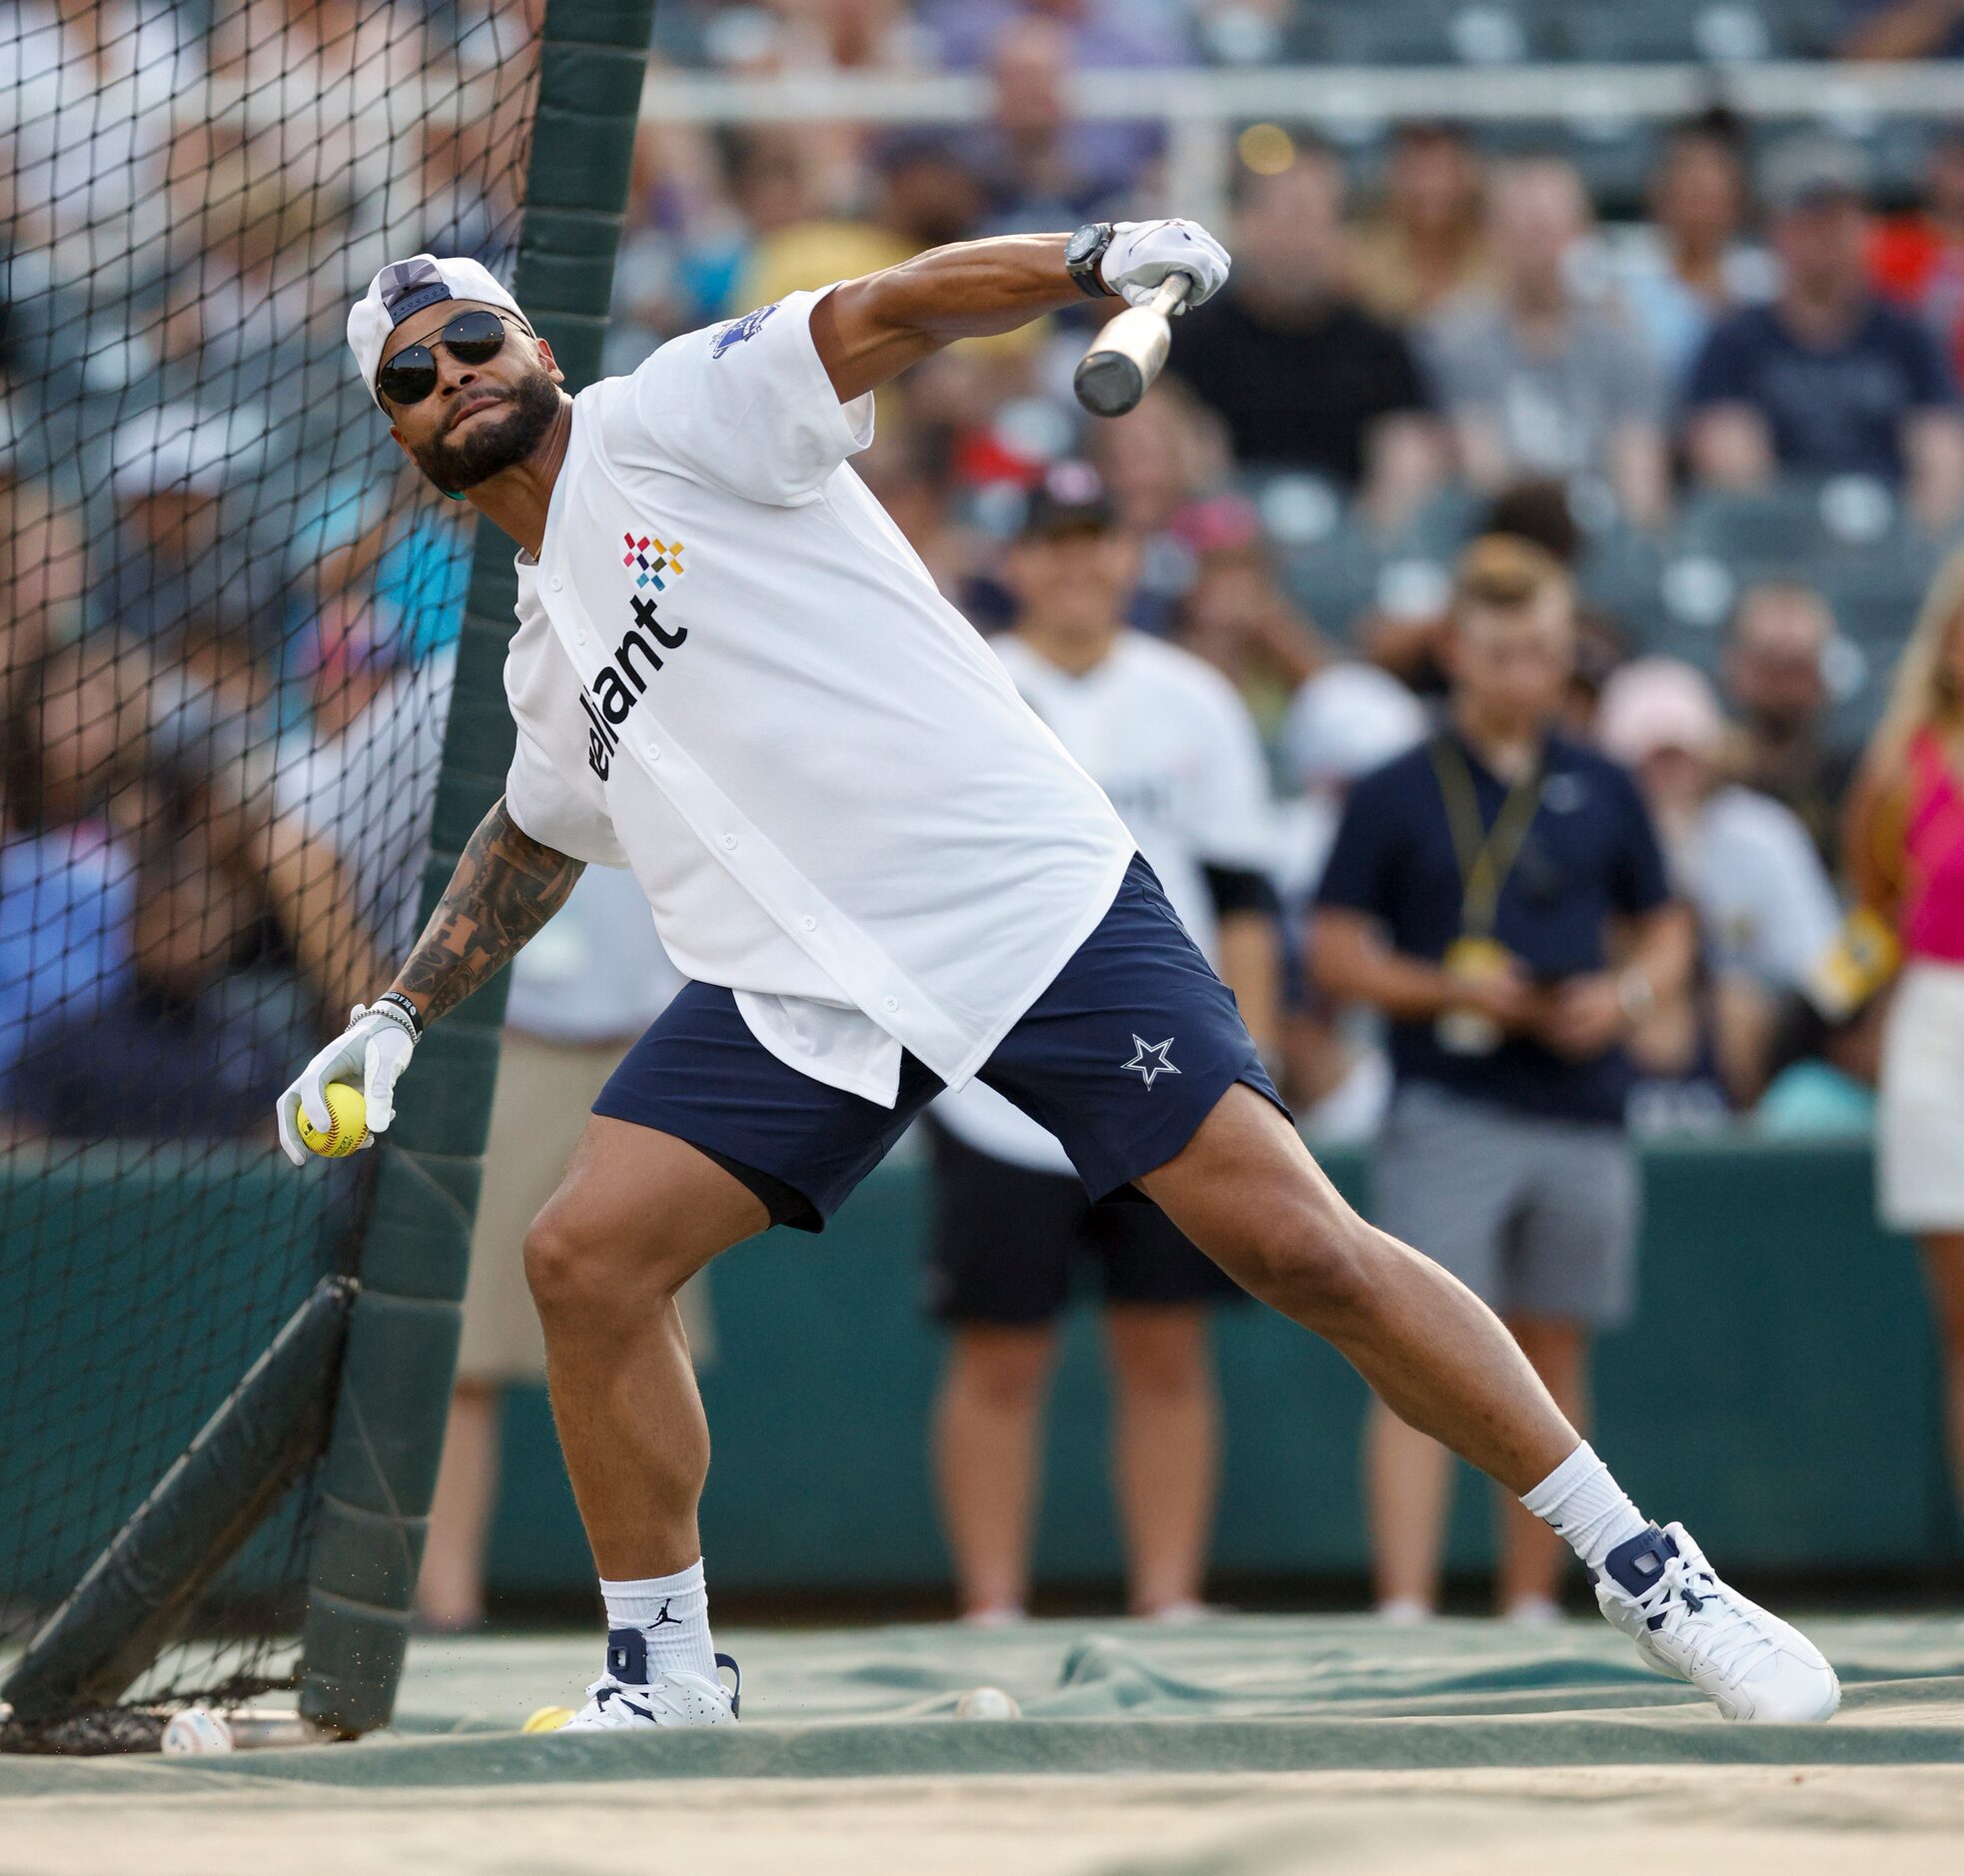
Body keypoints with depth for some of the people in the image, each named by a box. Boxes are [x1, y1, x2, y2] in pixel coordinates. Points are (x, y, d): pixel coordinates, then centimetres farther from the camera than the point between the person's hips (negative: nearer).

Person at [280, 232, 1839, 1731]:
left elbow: (886, 315, -14)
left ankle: (1638, 1562, -5)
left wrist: (1092, 264, -31)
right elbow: (532, 839, 38)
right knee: (584, 1258, -13)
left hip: (1035, 902, -6)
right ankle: (663, 1678, 3)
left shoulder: (672, 413, 0)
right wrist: (399, 1018, 30)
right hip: (803, 988, 6)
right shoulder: (543, 660, 20)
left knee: (1299, 1246, -14)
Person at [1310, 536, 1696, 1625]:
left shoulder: (1602, 792, 11)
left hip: (1580, 1115, 4)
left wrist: (1627, 992, -4)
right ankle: (1405, 1608, -17)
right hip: (1447, 1114, -4)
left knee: (1551, 1365, 8)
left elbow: (1665, 931, 18)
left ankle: (1530, 1608, 16)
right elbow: (1336, 955, 1)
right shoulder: (1397, 795, 1)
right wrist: (1449, 990, -15)